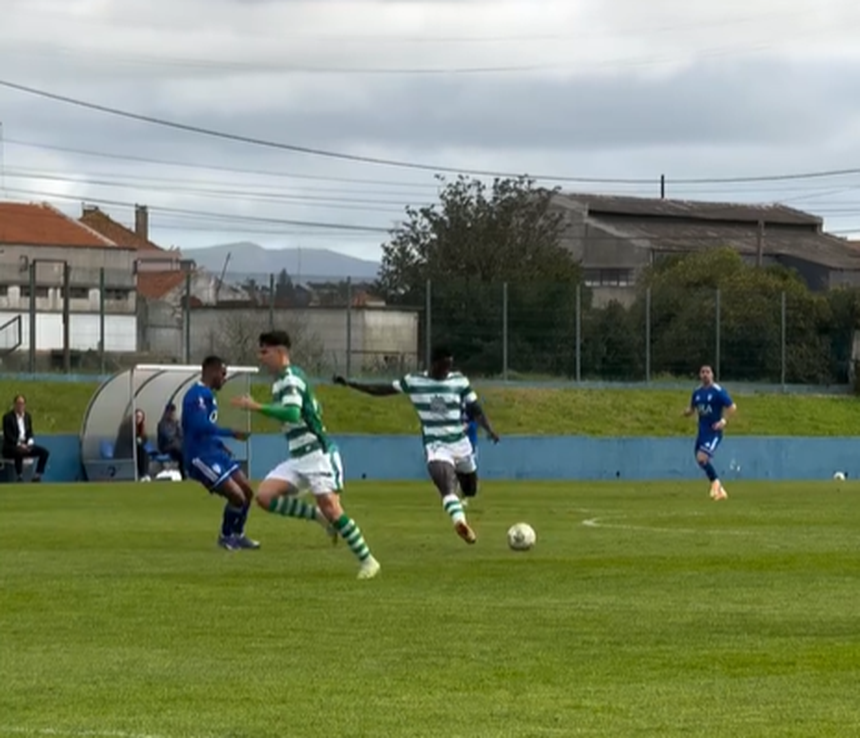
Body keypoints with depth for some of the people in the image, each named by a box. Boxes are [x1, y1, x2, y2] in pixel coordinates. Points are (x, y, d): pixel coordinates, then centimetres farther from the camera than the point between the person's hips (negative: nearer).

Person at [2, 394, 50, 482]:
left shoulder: (27, 416, 12)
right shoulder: (7, 417, -8)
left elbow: (30, 433, 12)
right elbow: (8, 436, -14)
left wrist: (29, 443, -8)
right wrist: (20, 444, -23)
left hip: (25, 445, 7)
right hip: (11, 447, -6)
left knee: (45, 452, -15)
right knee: (19, 452, -42)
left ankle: (37, 477, -12)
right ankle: (19, 478, -37)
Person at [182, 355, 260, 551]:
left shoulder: (207, 395, 15)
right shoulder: (197, 395, -17)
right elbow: (201, 425, -29)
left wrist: (221, 446, 17)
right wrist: (232, 433, -26)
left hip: (214, 453, 10)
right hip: (200, 457, -10)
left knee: (247, 491, 11)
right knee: (236, 496, -14)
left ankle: (238, 535, 27)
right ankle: (226, 537, 8)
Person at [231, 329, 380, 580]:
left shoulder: (291, 378, -13)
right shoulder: (280, 381, 17)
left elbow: (292, 413, -31)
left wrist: (256, 407, -30)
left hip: (317, 454, -9)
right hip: (298, 458, 9)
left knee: (330, 508, -14)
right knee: (265, 496, -8)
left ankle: (367, 561, -4)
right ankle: (318, 516, 5)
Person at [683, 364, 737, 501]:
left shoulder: (718, 391, -10)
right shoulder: (697, 392, 9)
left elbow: (732, 406, -10)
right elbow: (692, 409, 19)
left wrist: (723, 420, -22)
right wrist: (688, 412, -4)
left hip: (714, 432, -7)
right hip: (702, 432, 7)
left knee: (702, 457, -21)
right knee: (702, 461, 8)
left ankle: (715, 482, 1)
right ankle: (720, 490, 21)